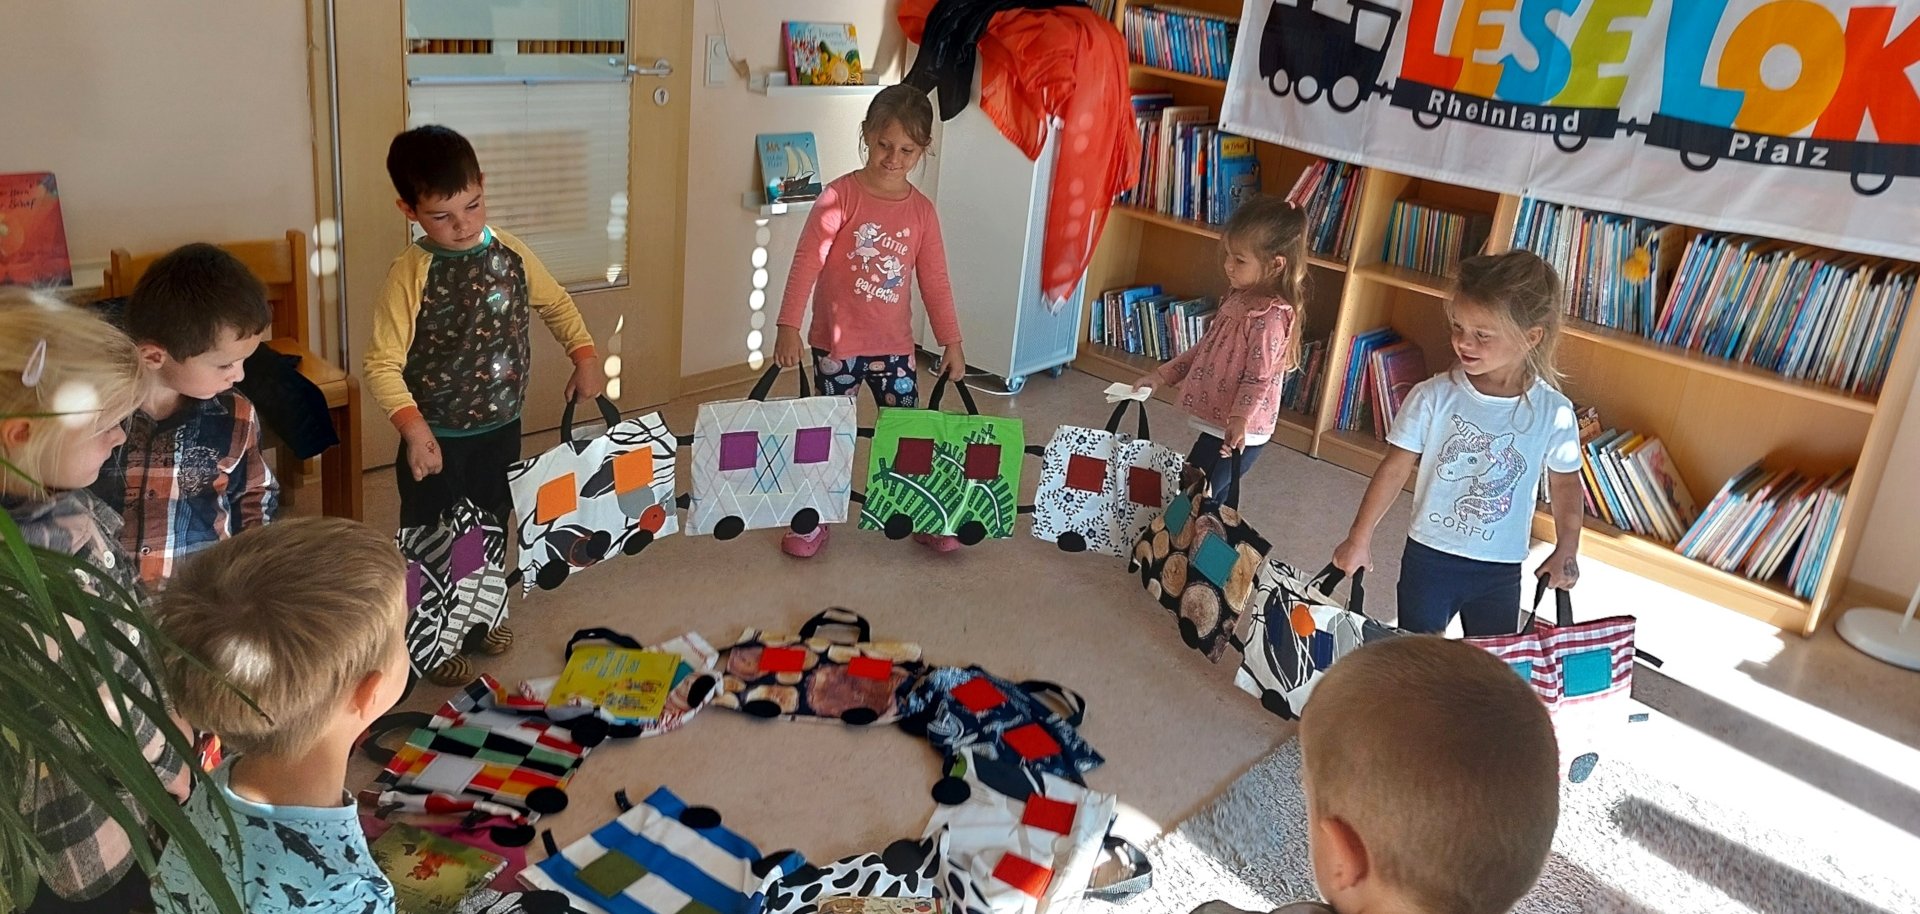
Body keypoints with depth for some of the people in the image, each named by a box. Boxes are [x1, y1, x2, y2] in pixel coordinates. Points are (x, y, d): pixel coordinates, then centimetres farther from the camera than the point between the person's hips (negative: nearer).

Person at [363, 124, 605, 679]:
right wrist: (412, 426, -31)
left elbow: (556, 305, 13)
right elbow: (382, 362, -20)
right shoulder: (412, 274, -19)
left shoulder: (511, 254, -4)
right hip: (438, 440, -5)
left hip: (500, 430, 5)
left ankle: (477, 621, 43)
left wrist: (584, 356, 0)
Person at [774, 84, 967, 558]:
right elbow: (807, 261, -16)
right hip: (837, 343, -3)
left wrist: (952, 342, 7)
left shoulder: (922, 210, 1)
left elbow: (934, 280, 7)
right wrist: (788, 327, -24)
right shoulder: (841, 195, -11)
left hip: (894, 345, 3)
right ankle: (813, 520, 25)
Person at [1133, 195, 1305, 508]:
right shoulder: (1240, 296, 8)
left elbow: (1259, 376, -23)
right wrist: (1163, 375, 13)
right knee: (1219, 502, 18)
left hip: (1234, 433, -9)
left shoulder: (1269, 314, -20)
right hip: (1218, 422, 9)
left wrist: (1238, 420, -33)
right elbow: (1207, 347, 16)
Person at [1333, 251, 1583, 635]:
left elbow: (1565, 483, 6)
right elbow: (1395, 468, -6)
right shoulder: (1432, 397, -13)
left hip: (1500, 570, 1)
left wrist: (1566, 550, 1)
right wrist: (1360, 538, -4)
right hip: (1428, 558, -1)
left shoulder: (1554, 412, -10)